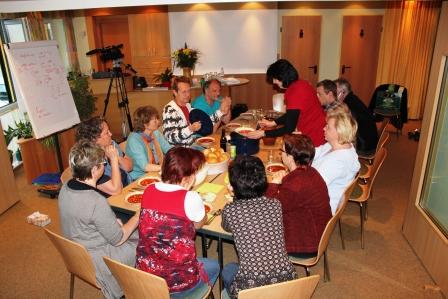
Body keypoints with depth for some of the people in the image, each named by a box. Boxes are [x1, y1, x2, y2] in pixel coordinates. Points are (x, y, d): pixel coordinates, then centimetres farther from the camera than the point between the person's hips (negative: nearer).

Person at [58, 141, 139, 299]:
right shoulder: (96, 202, -34)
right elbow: (118, 239, -21)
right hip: (97, 261, -8)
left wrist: (115, 223, 3)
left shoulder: (66, 188, -9)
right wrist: (138, 216, -9)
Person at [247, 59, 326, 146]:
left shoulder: (295, 92, -25)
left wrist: (263, 133, -18)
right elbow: (291, 114, 15)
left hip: (314, 136, -9)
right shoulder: (299, 84, 3)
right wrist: (272, 123, 13)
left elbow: (289, 128, -23)